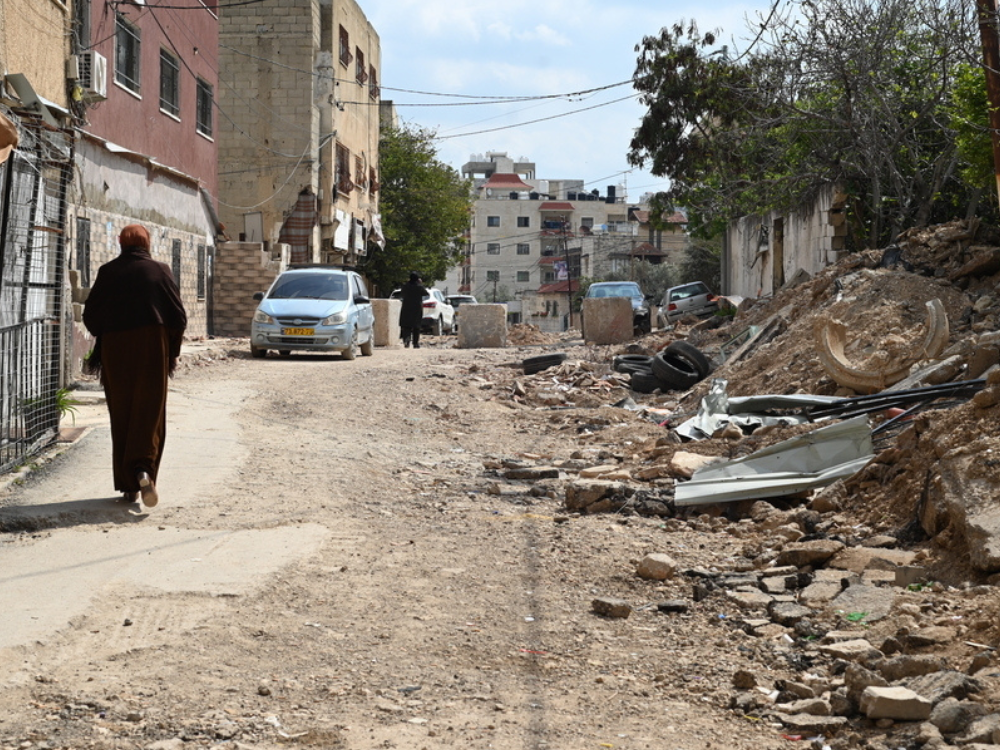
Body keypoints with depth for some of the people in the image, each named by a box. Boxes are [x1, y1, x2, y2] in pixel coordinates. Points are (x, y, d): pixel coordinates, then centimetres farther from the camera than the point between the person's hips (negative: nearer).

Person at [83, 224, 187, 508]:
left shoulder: (108, 272, 2)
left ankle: (128, 486, 10)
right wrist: (172, 352, 11)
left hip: (115, 352, 1)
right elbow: (179, 317, 0)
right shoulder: (160, 271, 0)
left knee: (121, 417, 9)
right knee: (150, 411, 0)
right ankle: (143, 469, -23)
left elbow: (90, 316, 3)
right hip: (152, 349, -1)